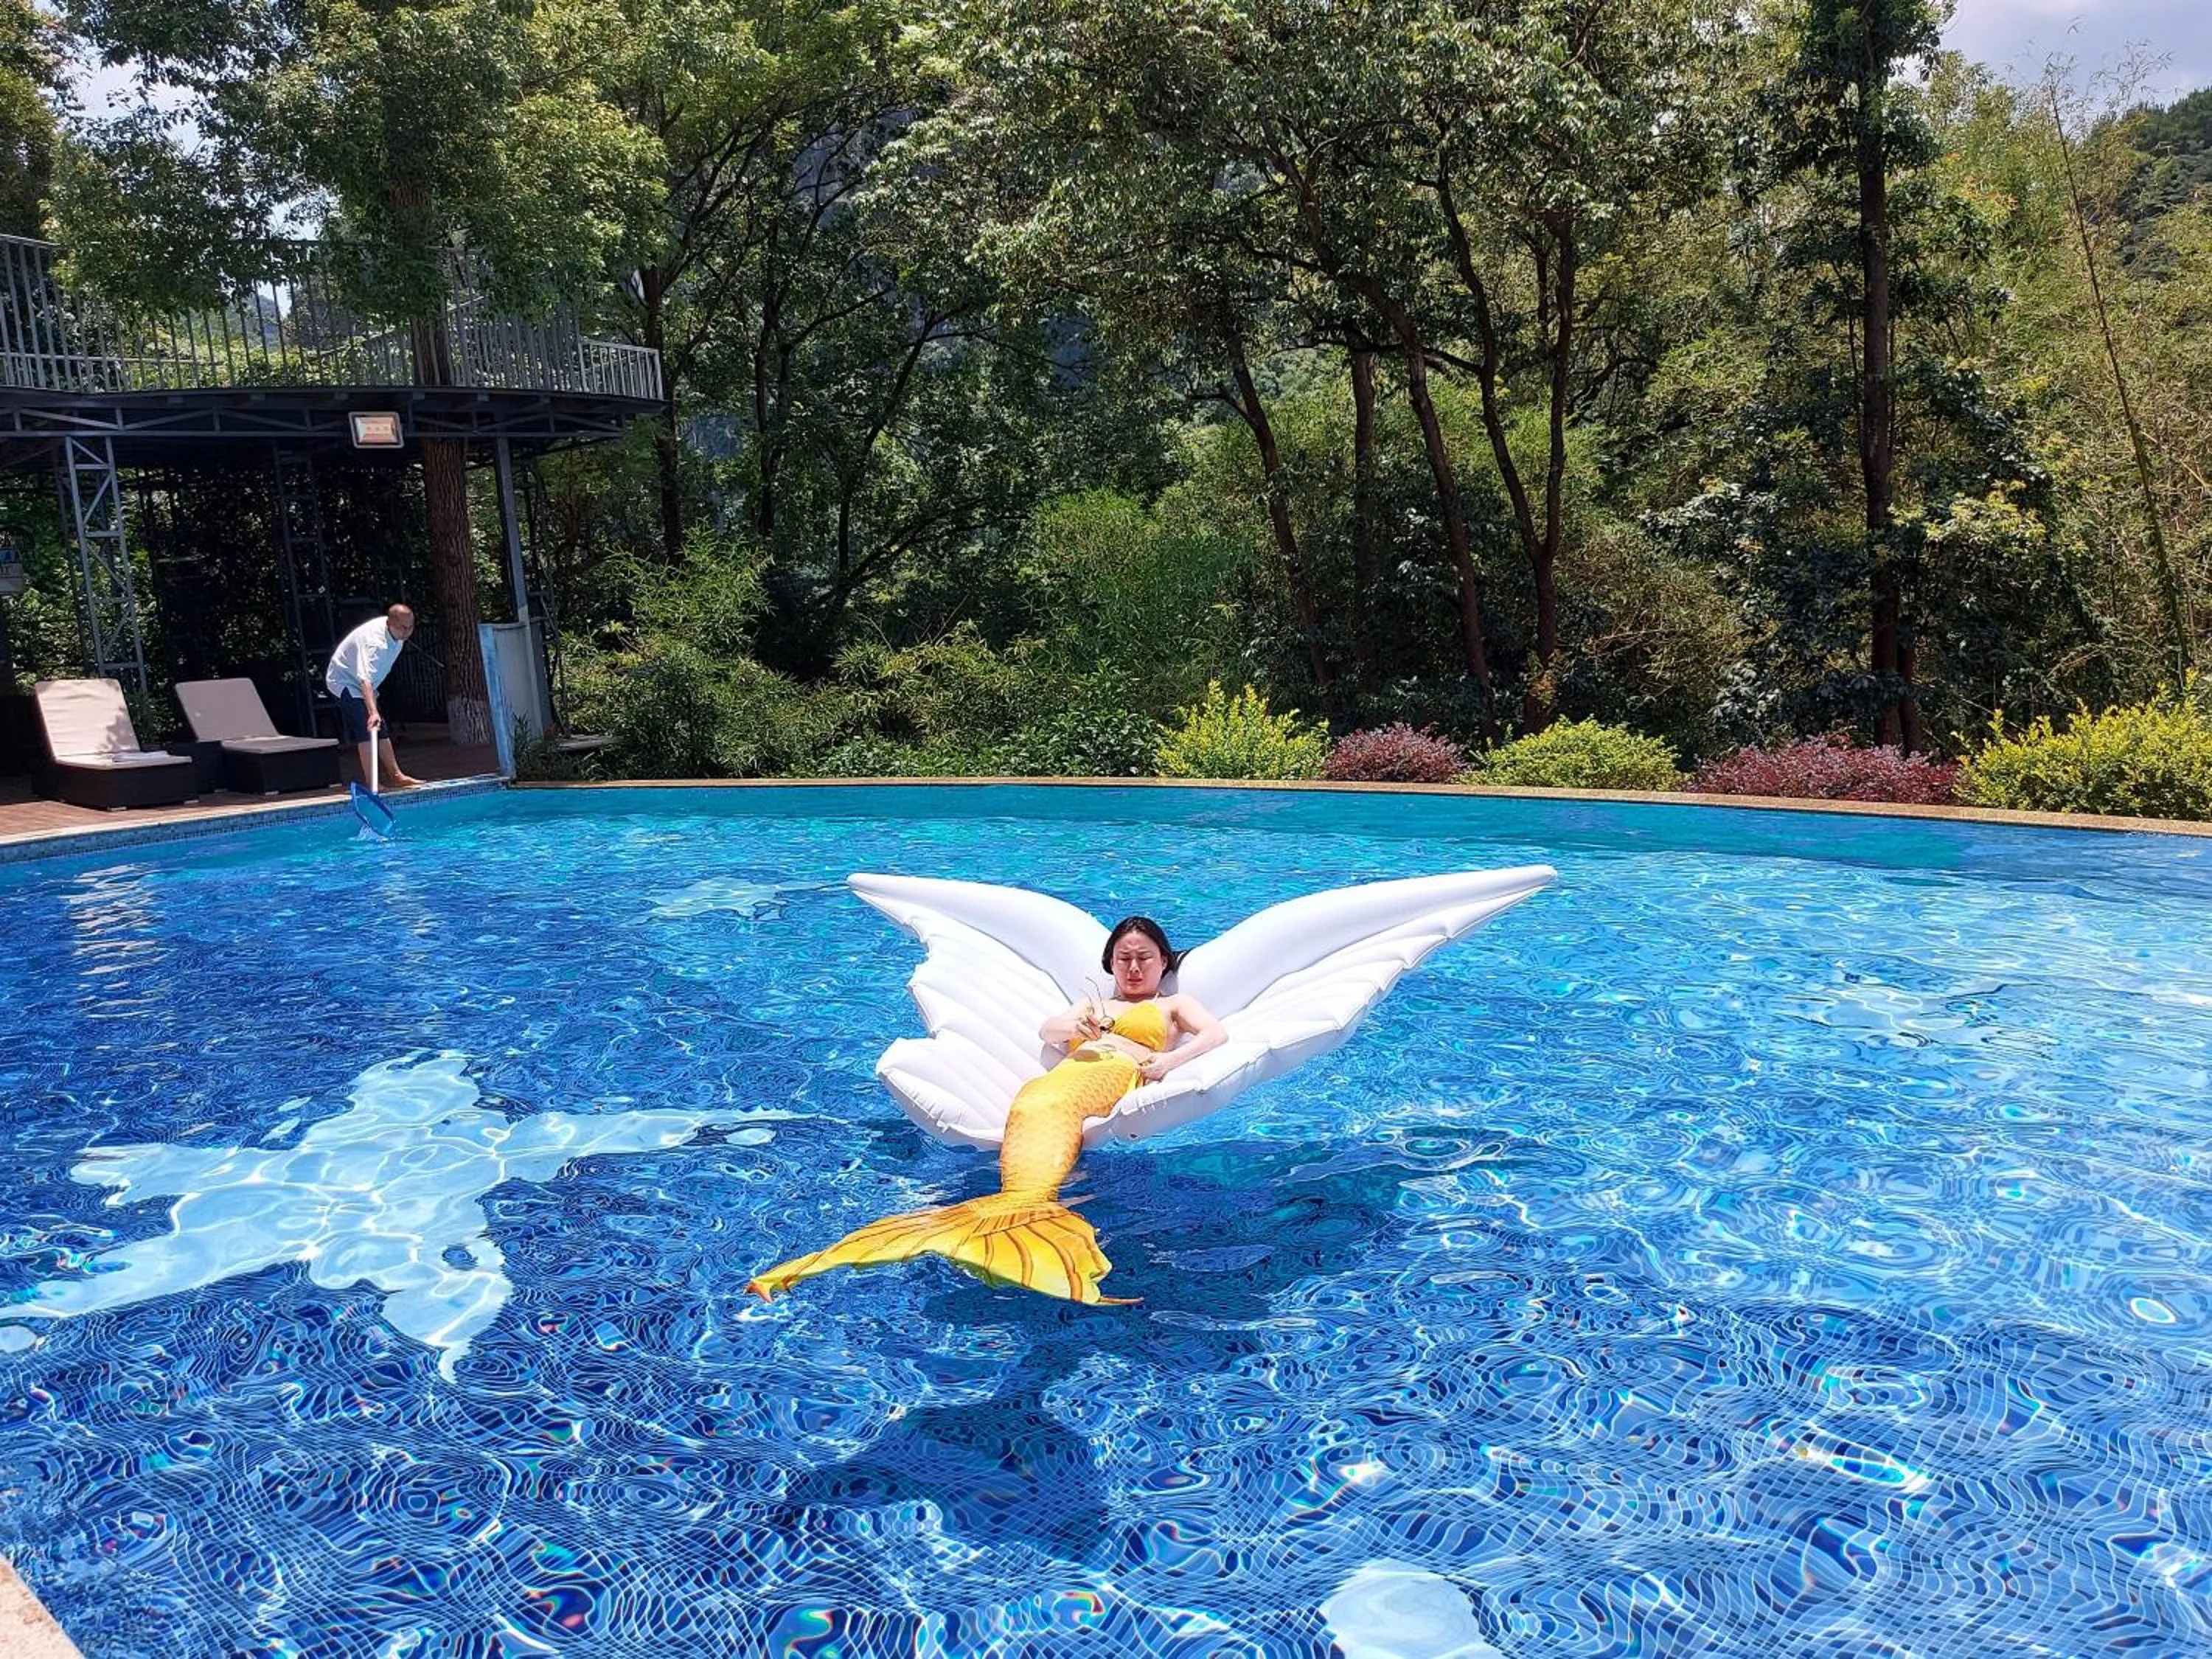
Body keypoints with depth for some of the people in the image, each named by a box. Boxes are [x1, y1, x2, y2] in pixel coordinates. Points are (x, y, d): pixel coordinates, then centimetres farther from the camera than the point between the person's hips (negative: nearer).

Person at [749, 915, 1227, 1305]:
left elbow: (1217, 1034, 11)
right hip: (1064, 1077, 3)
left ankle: (1025, 1205, -58)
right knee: (1033, 1108, -34)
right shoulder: (1092, 1004, 41)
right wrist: (1079, 1027, -3)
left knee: (1052, 1104, -37)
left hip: (1122, 1077, -3)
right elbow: (1048, 1029, 20)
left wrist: (1170, 1061, -8)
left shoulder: (1174, 1004, 32)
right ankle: (1030, 1208, -58)